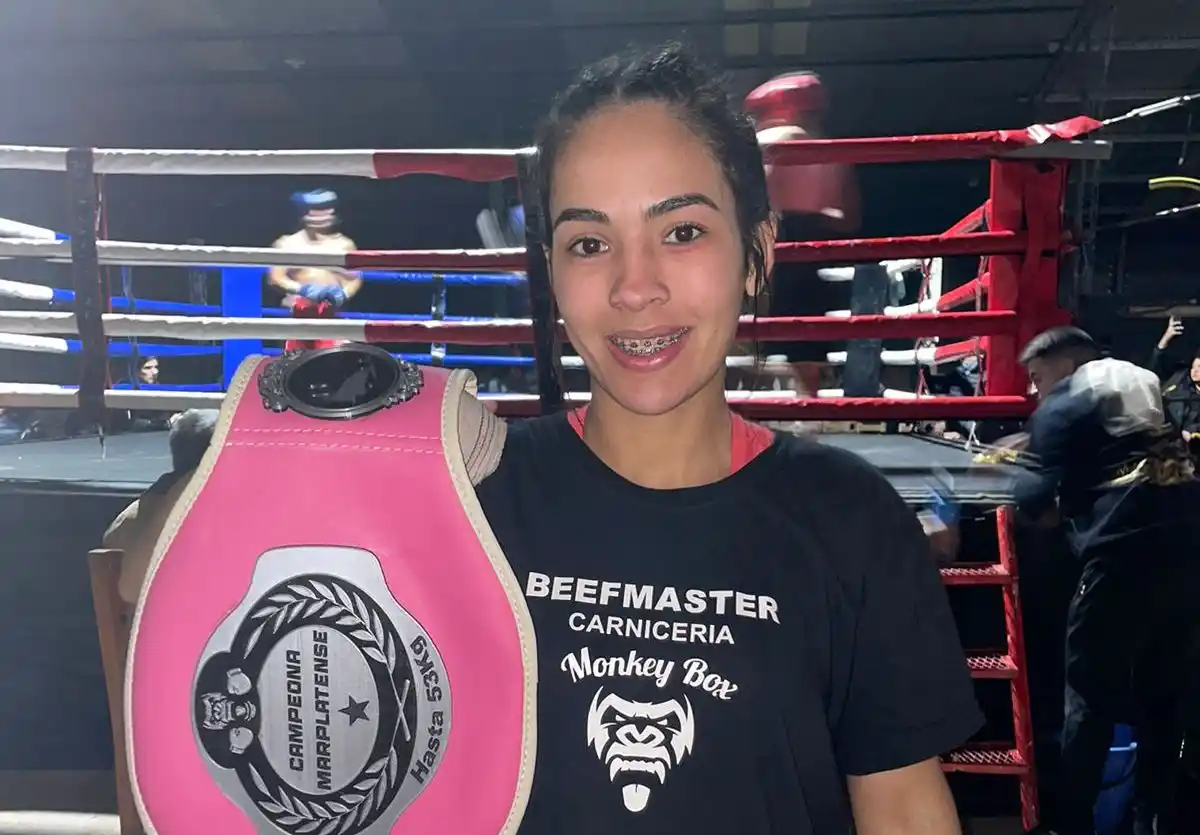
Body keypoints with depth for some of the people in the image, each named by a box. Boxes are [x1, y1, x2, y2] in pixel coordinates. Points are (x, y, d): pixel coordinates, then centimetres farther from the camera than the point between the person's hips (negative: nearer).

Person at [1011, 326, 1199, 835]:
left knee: (1091, 692, 3)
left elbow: (1043, 505, -5)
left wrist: (1028, 492, 15)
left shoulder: (1060, 407, 2)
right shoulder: (1142, 382, 23)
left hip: (1128, 550, -7)